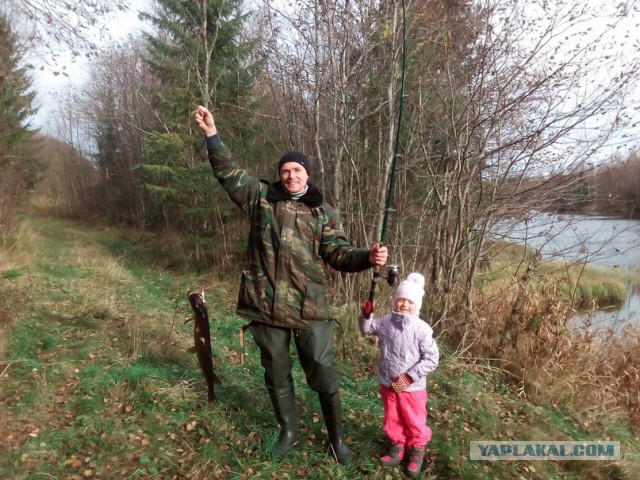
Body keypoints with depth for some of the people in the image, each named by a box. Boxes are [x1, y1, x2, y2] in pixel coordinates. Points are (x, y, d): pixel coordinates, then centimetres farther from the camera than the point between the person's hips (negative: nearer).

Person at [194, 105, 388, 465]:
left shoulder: (324, 212, 3)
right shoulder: (261, 197, 6)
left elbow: (339, 254, -2)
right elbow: (228, 173, 6)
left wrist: (368, 258, -20)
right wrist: (212, 135, -2)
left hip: (310, 307, -1)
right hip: (267, 305, 2)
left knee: (324, 375, 6)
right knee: (276, 374, 16)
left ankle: (337, 437, 28)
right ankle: (288, 431, 39)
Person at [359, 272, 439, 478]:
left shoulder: (421, 329, -20)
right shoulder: (386, 322, -6)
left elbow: (432, 359, -19)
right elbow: (367, 329, 13)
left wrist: (410, 376, -20)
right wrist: (367, 315, -8)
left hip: (412, 387, -4)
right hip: (388, 384, 4)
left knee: (414, 422, 14)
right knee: (392, 419, 21)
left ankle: (416, 452, 37)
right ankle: (396, 447, 43)